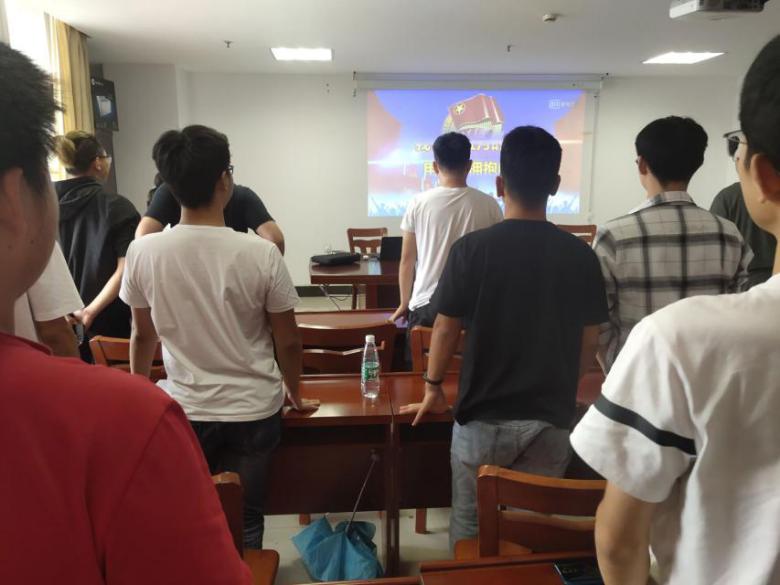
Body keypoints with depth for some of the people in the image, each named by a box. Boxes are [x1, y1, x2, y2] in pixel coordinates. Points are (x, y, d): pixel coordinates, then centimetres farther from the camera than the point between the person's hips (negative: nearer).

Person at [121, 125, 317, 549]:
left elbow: (143, 335, 4)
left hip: (183, 410, 2)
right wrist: (295, 394, 12)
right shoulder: (261, 254, -16)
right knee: (244, 522, 15)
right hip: (253, 410, -1)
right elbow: (288, 341, -7)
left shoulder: (142, 252, -10)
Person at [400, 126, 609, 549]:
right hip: (552, 418, 3)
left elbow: (446, 329, -5)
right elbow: (589, 343, 3)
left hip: (485, 416, -2)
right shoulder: (580, 255, -4)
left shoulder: (472, 249, -12)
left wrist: (433, 388, 10)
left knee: (470, 528, 16)